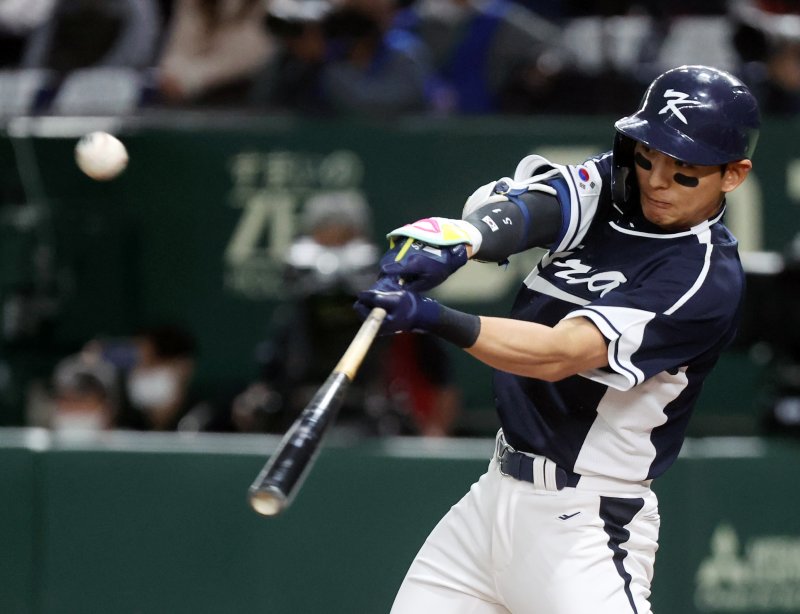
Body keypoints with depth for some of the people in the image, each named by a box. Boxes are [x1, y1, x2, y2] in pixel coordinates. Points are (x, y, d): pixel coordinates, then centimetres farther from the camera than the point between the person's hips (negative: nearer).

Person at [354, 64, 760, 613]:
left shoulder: (708, 276, -16)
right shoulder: (611, 189, 6)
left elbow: (559, 355, -26)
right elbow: (519, 207, -13)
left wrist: (433, 319, -38)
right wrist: (457, 239, -37)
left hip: (585, 524, -7)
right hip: (497, 493, 7)